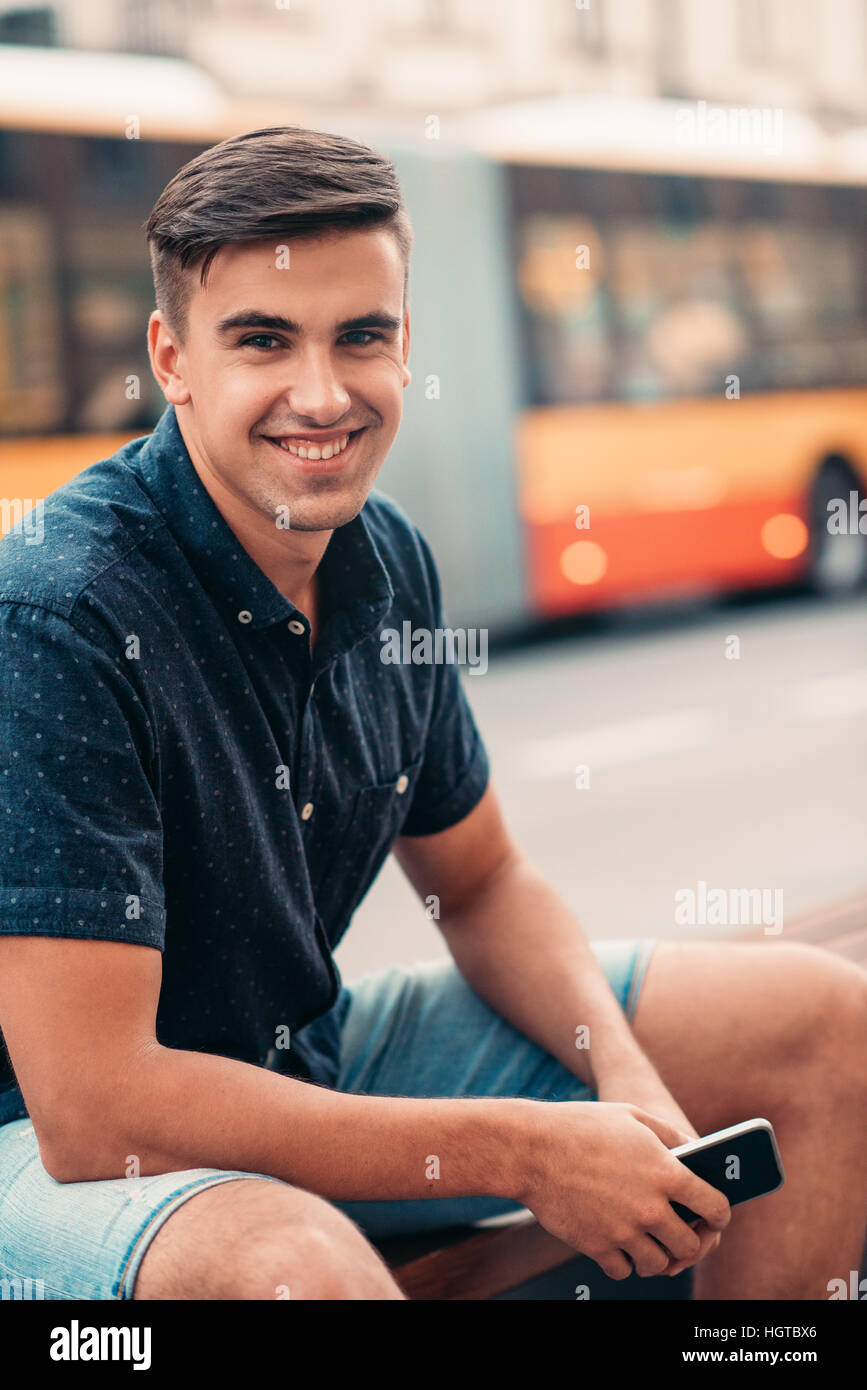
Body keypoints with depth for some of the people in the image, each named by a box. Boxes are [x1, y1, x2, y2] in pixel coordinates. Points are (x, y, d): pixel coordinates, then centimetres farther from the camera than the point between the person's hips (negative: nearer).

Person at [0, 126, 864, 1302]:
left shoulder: (385, 563, -1)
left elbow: (482, 883, 12)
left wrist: (626, 1078, -9)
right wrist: (526, 1153, -24)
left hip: (315, 1061, 8)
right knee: (294, 1261, -43)